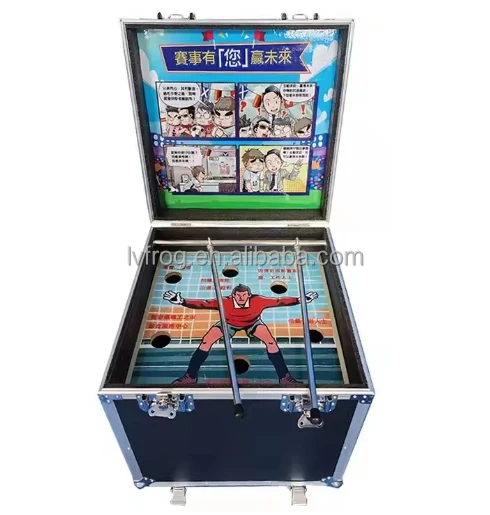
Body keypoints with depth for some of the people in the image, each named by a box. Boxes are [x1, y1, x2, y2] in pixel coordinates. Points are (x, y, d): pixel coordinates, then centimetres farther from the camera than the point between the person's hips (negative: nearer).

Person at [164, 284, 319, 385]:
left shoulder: (258, 301, -35)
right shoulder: (225, 302, -36)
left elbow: (279, 301, -29)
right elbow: (203, 304, -35)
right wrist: (181, 301, -46)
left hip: (252, 322, 0)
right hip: (229, 323, 0)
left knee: (271, 342, -19)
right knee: (206, 341, -11)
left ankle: (284, 377, 0)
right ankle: (190, 376, 6)